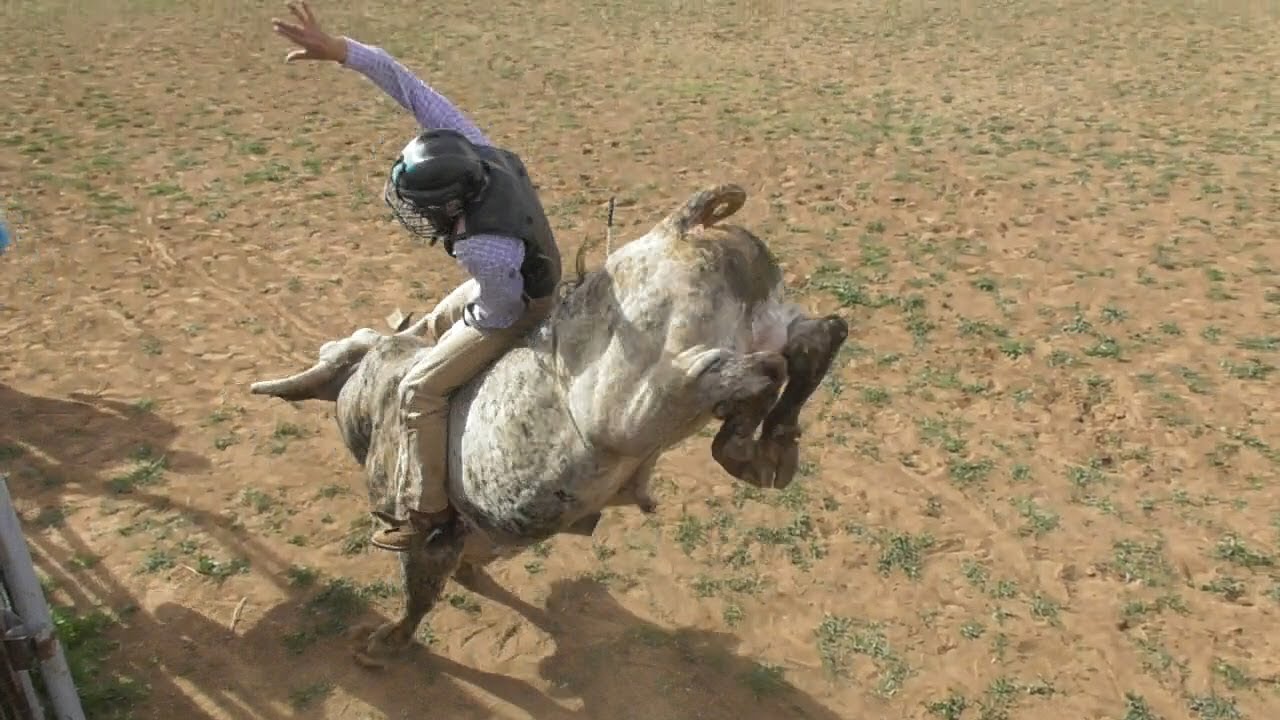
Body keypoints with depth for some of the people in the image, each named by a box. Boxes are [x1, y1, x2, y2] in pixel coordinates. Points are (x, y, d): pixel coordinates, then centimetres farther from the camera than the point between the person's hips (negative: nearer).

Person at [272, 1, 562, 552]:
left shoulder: (485, 250, -43)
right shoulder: (469, 148, -25)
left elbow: (499, 315, -25)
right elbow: (412, 89, -24)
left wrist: (461, 319, -4)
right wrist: (338, 50, -30)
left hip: (513, 310, -8)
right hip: (507, 282, 8)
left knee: (420, 390, -9)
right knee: (430, 329, 28)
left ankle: (425, 509, 3)